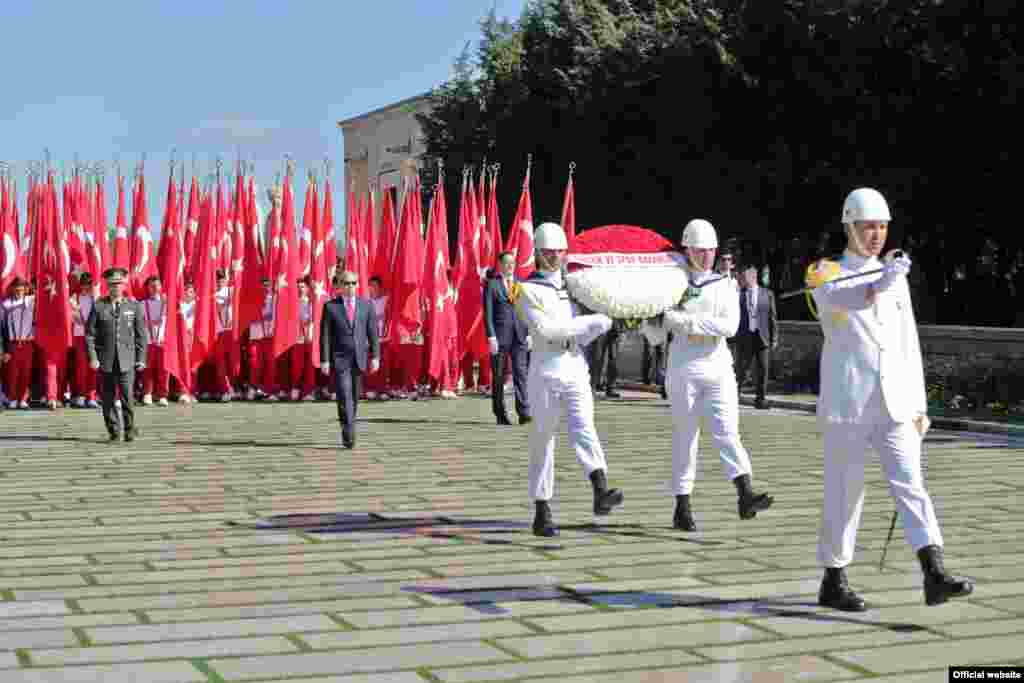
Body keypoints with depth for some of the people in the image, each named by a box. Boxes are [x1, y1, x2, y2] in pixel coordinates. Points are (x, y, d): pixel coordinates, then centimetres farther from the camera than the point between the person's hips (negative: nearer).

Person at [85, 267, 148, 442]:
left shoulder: (134, 306, 6)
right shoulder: (98, 306, 5)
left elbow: (141, 335, 7)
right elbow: (90, 334, 3)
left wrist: (141, 359, 2)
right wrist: (92, 357, -6)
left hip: (127, 360, -1)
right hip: (105, 360, 1)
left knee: (127, 397, -7)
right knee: (107, 398, 4)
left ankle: (130, 429, 9)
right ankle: (114, 431, 16)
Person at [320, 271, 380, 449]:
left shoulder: (366, 305, 5)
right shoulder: (330, 306, -1)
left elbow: (372, 333, 3)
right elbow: (325, 336, -3)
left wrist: (375, 356, -4)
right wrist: (324, 360, -9)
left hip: (359, 358, 3)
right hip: (340, 358, -3)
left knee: (354, 397, 12)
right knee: (344, 396, -15)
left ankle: (348, 431, 29)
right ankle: (349, 435, -17)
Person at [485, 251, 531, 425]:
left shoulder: (521, 284, 13)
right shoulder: (492, 285, 2)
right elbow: (488, 313, -3)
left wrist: (529, 334, 4)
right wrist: (491, 337, -11)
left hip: (519, 336, 2)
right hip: (500, 335, -2)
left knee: (520, 373, -8)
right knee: (499, 376, 4)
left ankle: (524, 412, -14)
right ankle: (500, 414, 13)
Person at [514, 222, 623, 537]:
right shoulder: (526, 289, -1)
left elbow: (583, 336, 16)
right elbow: (544, 328, -15)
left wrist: (605, 321, -5)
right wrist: (591, 321, -16)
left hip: (576, 369, 3)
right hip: (545, 371, -3)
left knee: (583, 429, -17)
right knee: (543, 441, 2)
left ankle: (601, 493, -37)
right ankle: (542, 513, 10)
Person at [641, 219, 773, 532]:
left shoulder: (725, 285, 9)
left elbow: (730, 326, -8)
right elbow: (655, 334, 8)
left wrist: (686, 321, -14)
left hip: (719, 368, 1)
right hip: (684, 369, -1)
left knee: (727, 430, -11)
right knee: (685, 437, 3)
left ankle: (745, 495, -23)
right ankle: (682, 507, 8)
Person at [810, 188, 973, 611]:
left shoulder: (896, 278, 14)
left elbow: (909, 345, 15)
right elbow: (836, 298, -27)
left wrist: (919, 406, 11)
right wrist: (878, 284, -46)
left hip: (894, 404, 4)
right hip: (847, 403, -4)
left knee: (910, 485, -7)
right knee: (844, 493, 2)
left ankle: (934, 576, -15)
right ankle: (833, 582, 14)